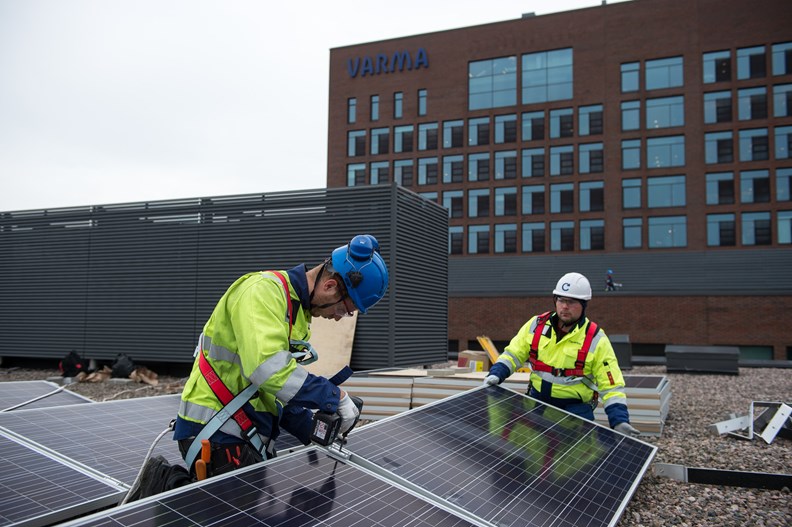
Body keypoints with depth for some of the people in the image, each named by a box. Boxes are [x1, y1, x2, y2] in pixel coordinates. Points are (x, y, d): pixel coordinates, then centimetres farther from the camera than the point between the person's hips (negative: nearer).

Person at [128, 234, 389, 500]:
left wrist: (313, 431, 8)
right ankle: (165, 487, 5)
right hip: (216, 431, -10)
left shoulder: (298, 310, 14)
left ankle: (171, 480, 15)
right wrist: (335, 396, -21)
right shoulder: (264, 289, -17)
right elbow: (268, 368, -32)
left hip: (249, 434, 10)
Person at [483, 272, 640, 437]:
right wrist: (496, 374, -9)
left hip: (576, 406, -3)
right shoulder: (536, 324, -1)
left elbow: (611, 386, -11)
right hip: (537, 399, 3)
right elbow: (513, 354, 7)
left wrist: (620, 420, -22)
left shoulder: (596, 339, -10)